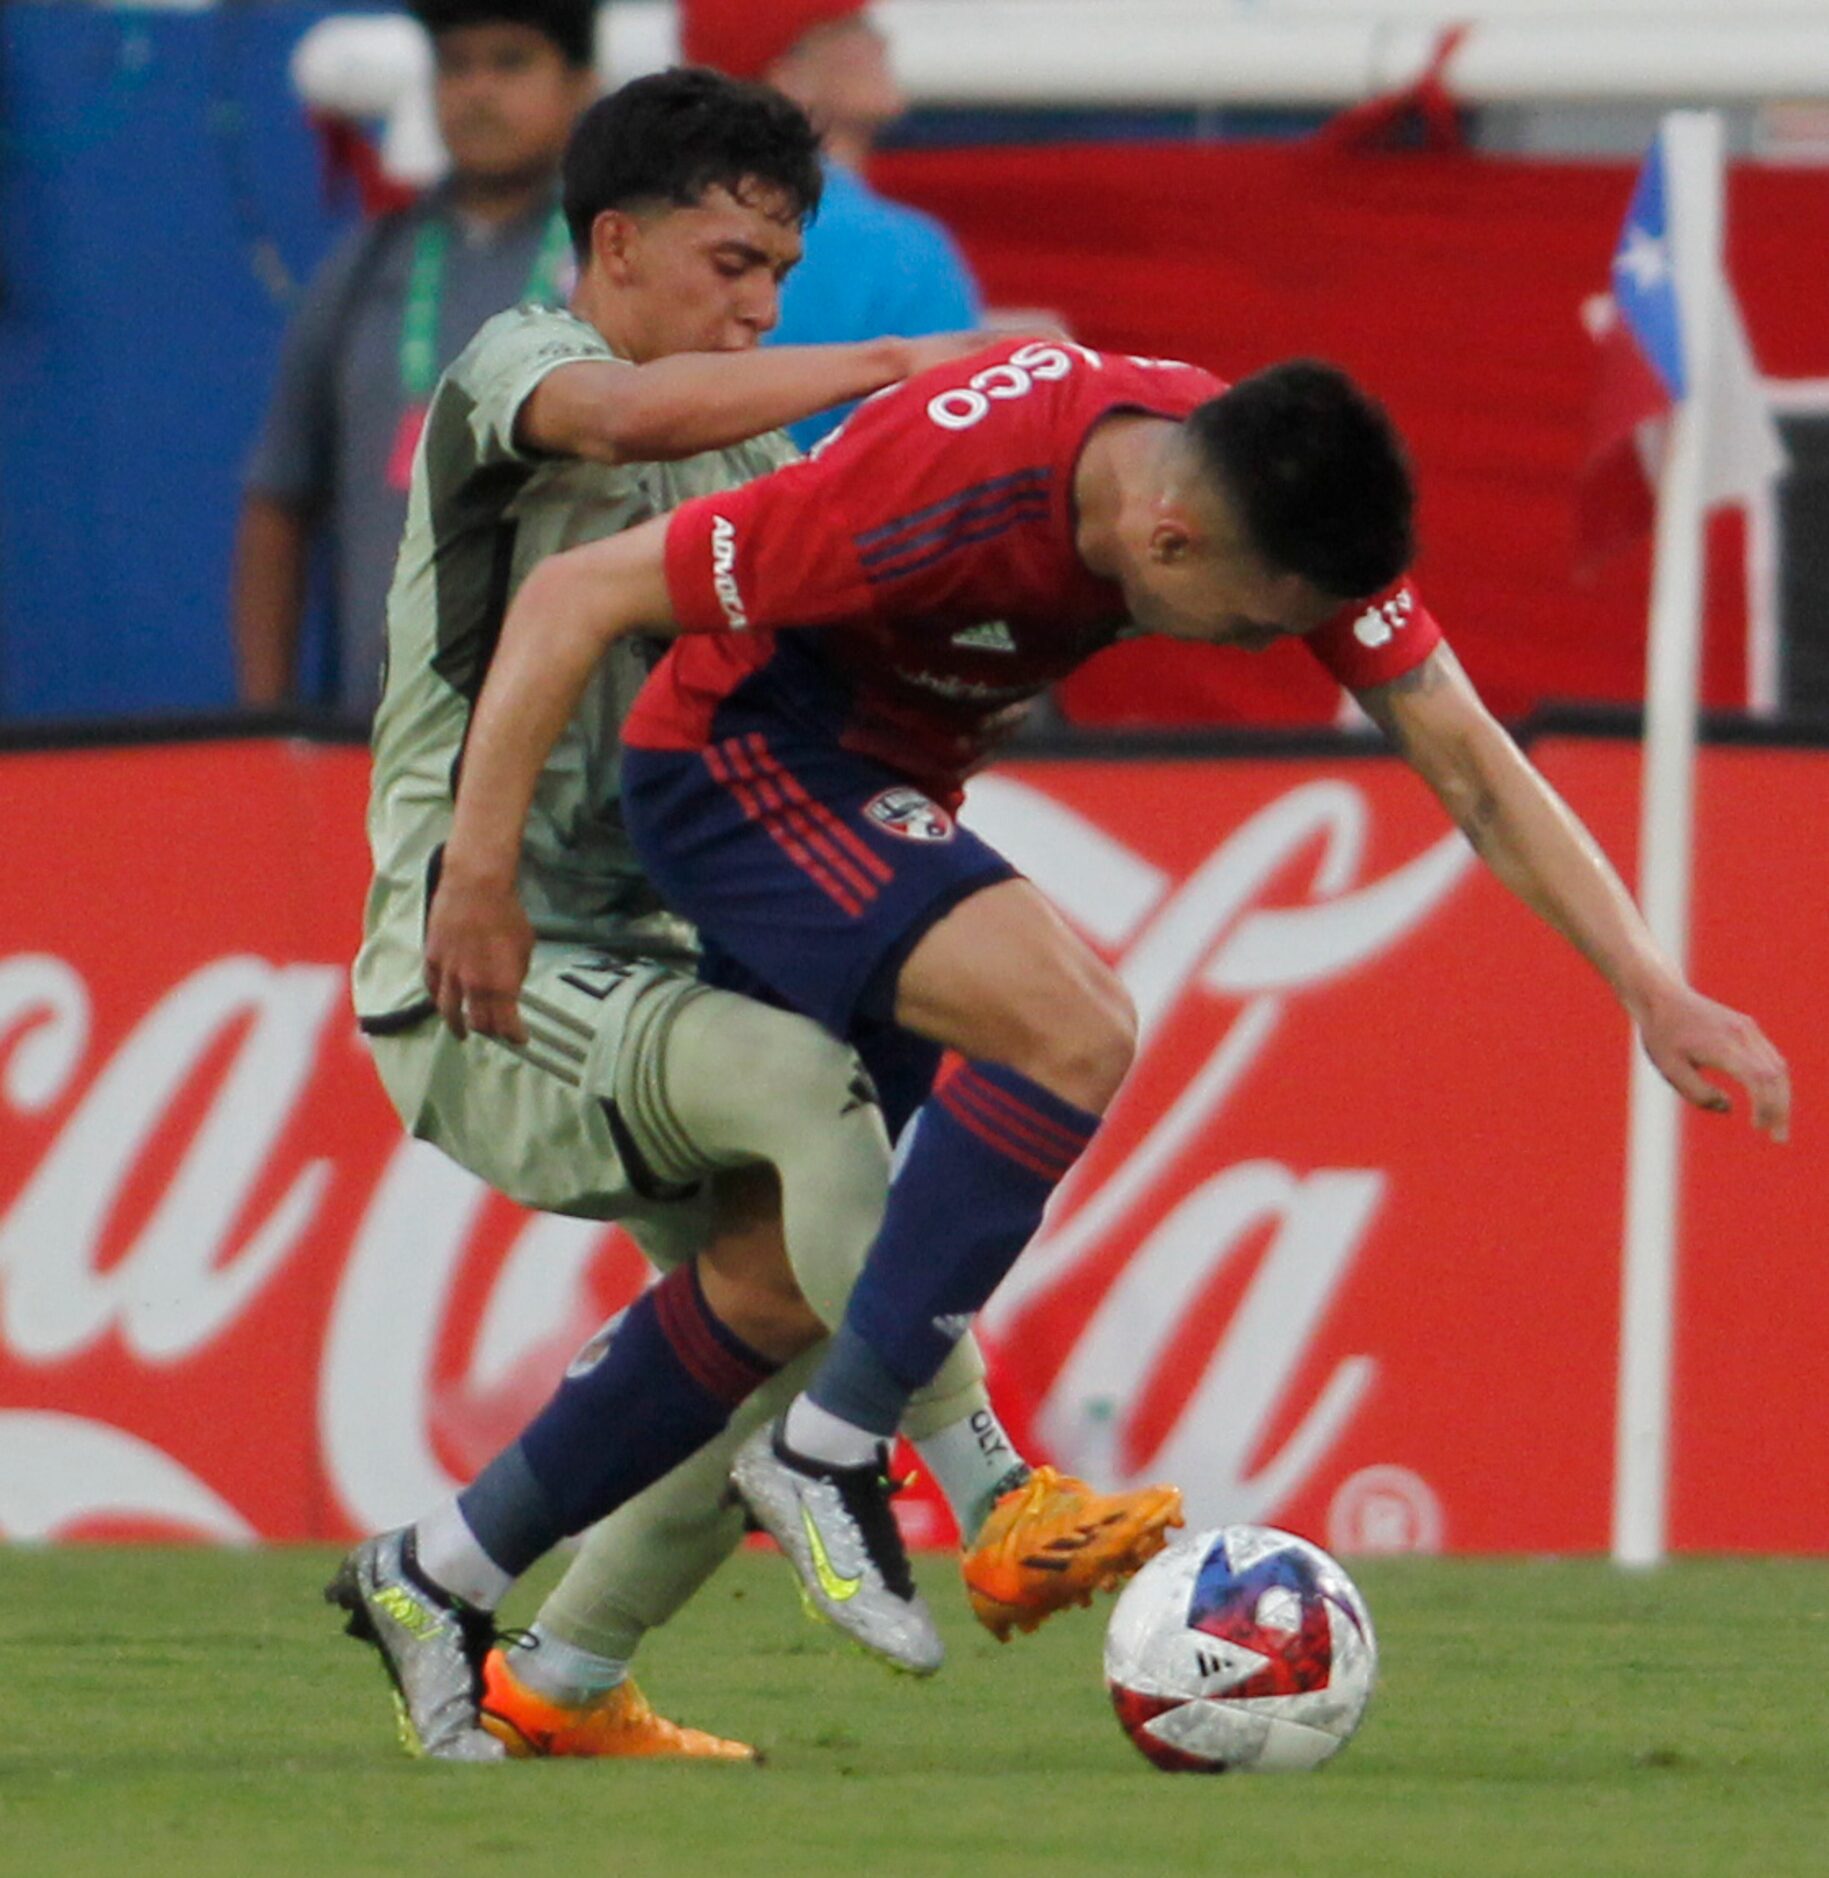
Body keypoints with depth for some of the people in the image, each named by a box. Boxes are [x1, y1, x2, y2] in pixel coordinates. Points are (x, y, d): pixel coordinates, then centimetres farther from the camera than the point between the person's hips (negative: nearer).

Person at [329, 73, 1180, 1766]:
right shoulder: (512, 371, -6)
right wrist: (907, 365, -32)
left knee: (783, 1285, -7)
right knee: (811, 1076, -31)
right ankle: (996, 1508, -34)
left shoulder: (751, 465, 20)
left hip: (637, 959, 8)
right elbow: (634, 414, -29)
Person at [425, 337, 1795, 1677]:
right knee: (1073, 1036, -25)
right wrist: (478, 883, -25)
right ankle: (828, 1454, -15)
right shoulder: (955, 485, -35)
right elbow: (572, 597, -27)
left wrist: (1653, 989, -19)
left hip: (882, 783, 8)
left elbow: (1467, 757, -10)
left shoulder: (1271, 494, -16)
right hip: (733, 759, -8)